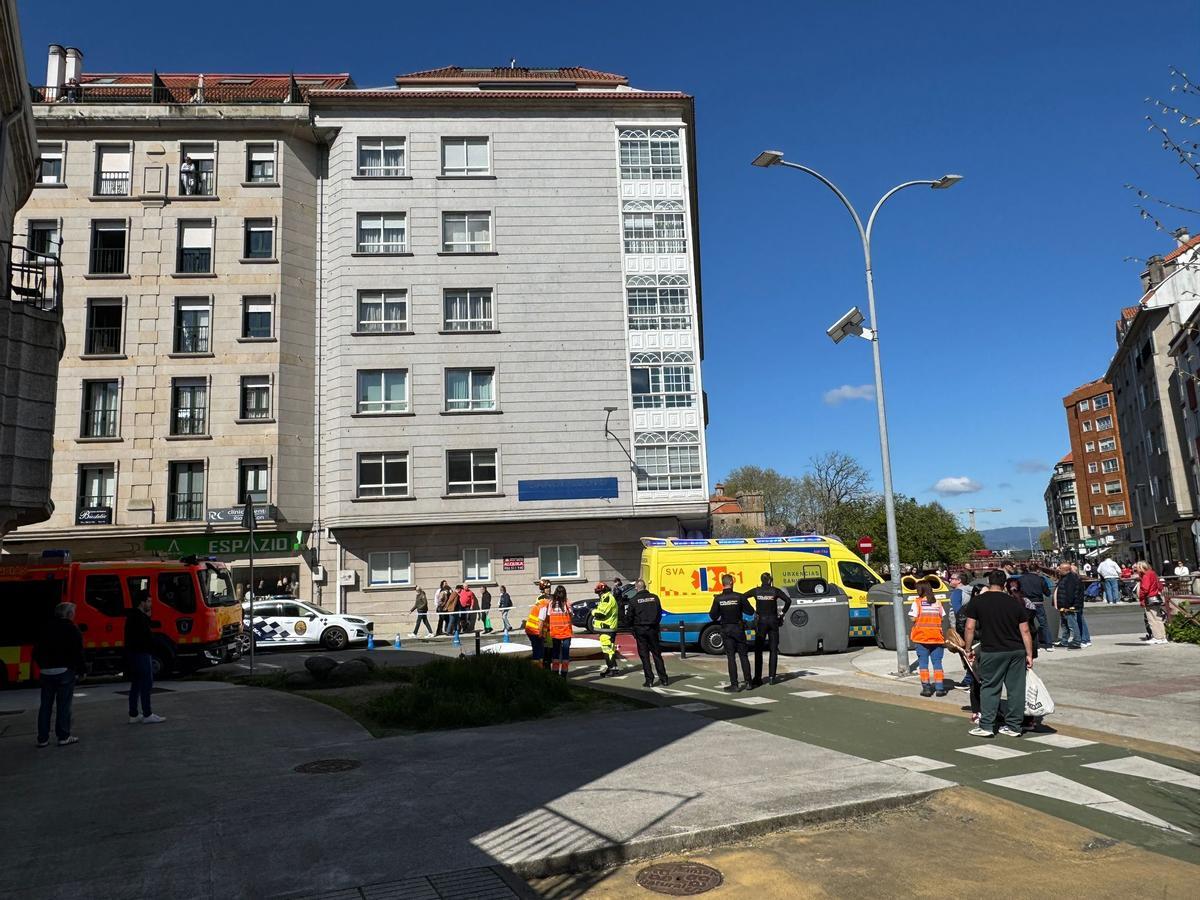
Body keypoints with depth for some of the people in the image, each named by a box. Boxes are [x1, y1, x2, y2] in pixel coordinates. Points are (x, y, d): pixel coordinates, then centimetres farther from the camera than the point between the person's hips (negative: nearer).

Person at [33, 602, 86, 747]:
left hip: (46, 671, 6)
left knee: (45, 705, 10)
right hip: (65, 671, -6)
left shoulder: (47, 628, 10)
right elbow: (78, 652, -10)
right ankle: (63, 736, 2)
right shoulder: (71, 629, -7)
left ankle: (43, 738, 13)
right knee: (63, 705, -1)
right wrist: (81, 670, 0)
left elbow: (37, 652, 14)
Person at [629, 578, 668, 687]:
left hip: (640, 630, -3)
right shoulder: (654, 597, 0)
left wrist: (633, 626, 13)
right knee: (657, 654, 12)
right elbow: (659, 613, 6)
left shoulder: (633, 600, -9)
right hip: (653, 629, 3)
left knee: (644, 656, 4)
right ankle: (663, 679, 12)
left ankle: (649, 680, 2)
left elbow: (630, 617, -5)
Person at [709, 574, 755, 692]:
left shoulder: (718, 599, -8)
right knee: (743, 656, 12)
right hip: (738, 629, 0)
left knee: (731, 657, 4)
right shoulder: (739, 597, -11)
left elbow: (713, 616, -6)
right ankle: (748, 682, 16)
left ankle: (734, 684, 2)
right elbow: (750, 611, -7)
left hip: (726, 630, 0)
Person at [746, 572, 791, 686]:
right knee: (773, 650, 9)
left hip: (760, 621, 0)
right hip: (773, 621, 0)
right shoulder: (775, 591, -3)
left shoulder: (756, 591, -1)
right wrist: (783, 613, -2)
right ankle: (772, 676, 4)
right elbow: (788, 600, -12)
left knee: (758, 650, 4)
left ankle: (757, 678, 1)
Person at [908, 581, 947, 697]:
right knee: (937, 663, 8)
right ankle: (939, 688, 5)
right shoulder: (937, 602, 5)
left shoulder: (917, 602, -5)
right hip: (937, 636, 2)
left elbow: (913, 618, -11)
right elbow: (942, 618, 4)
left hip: (921, 636, -2)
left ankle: (926, 688, 4)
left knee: (923, 663, 6)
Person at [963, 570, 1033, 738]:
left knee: (989, 688, 5)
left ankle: (986, 726, 4)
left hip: (992, 652, -3)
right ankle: (1013, 726, 15)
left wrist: (968, 650, 6)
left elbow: (970, 627, -4)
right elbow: (1025, 631, 4)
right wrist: (1029, 655, 9)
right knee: (1016, 688, 9)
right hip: (1017, 651, 3)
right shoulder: (1016, 602, 5)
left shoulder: (977, 601, -2)